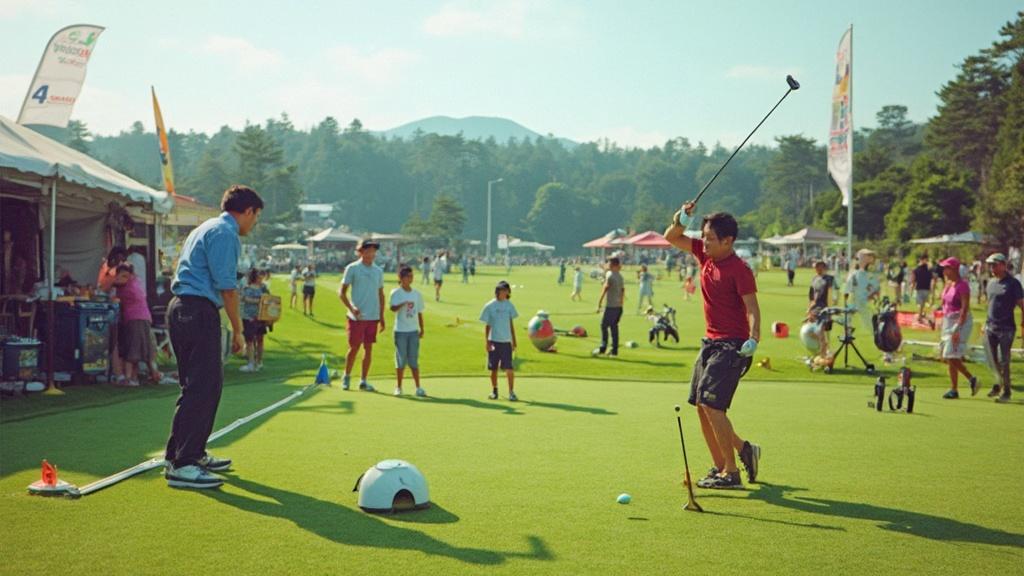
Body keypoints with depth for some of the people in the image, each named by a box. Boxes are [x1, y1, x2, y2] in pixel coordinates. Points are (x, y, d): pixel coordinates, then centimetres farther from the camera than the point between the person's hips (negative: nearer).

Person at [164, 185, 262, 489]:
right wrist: (237, 329, -8)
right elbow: (226, 286, -14)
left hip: (181, 309, 11)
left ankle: (195, 453, 26)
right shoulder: (225, 232, -9)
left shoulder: (206, 229, 23)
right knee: (200, 389, -10)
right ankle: (181, 464, -12)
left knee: (208, 384, 17)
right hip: (199, 312, -11)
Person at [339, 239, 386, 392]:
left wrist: (382, 316, 11)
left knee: (368, 348, 5)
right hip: (357, 316, -4)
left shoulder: (378, 271, 10)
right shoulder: (352, 268, -3)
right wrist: (351, 308, -18)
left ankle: (363, 381, 12)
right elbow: (341, 292, -4)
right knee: (354, 348, 1)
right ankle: (346, 377, 20)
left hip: (373, 317, 4)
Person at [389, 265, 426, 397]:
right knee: (401, 360, 2)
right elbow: (392, 308, -24)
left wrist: (422, 329, 12)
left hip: (413, 331, 3)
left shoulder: (417, 294, 8)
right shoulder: (396, 293, -6)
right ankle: (398, 387, 11)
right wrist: (403, 304, -42)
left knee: (414, 360, 6)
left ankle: (418, 387, 8)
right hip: (400, 331, -3)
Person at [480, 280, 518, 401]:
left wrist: (514, 341, 10)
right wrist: (487, 342, -7)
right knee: (494, 368, 7)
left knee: (509, 368, -7)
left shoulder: (509, 305, 6)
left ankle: (511, 392, -3)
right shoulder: (490, 306, -2)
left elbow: (511, 324, 12)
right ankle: (494, 391, 21)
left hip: (506, 341, 1)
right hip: (494, 341, -1)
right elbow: (487, 325, 0)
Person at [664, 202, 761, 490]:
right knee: (701, 406, 10)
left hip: (731, 346, -9)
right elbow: (672, 238, 15)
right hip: (710, 342, 9)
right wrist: (681, 219, -5)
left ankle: (731, 473, -8)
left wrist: (753, 338, -35)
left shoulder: (739, 270, -15)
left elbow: (752, 308, -19)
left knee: (711, 405, -15)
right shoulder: (705, 255, 6)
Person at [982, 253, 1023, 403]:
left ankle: (1006, 391, 4)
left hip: (1006, 328, -6)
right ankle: (1000, 384, 28)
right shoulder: (990, 282, 12)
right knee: (992, 360, 9)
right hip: (990, 327, 6)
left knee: (1003, 361, -6)